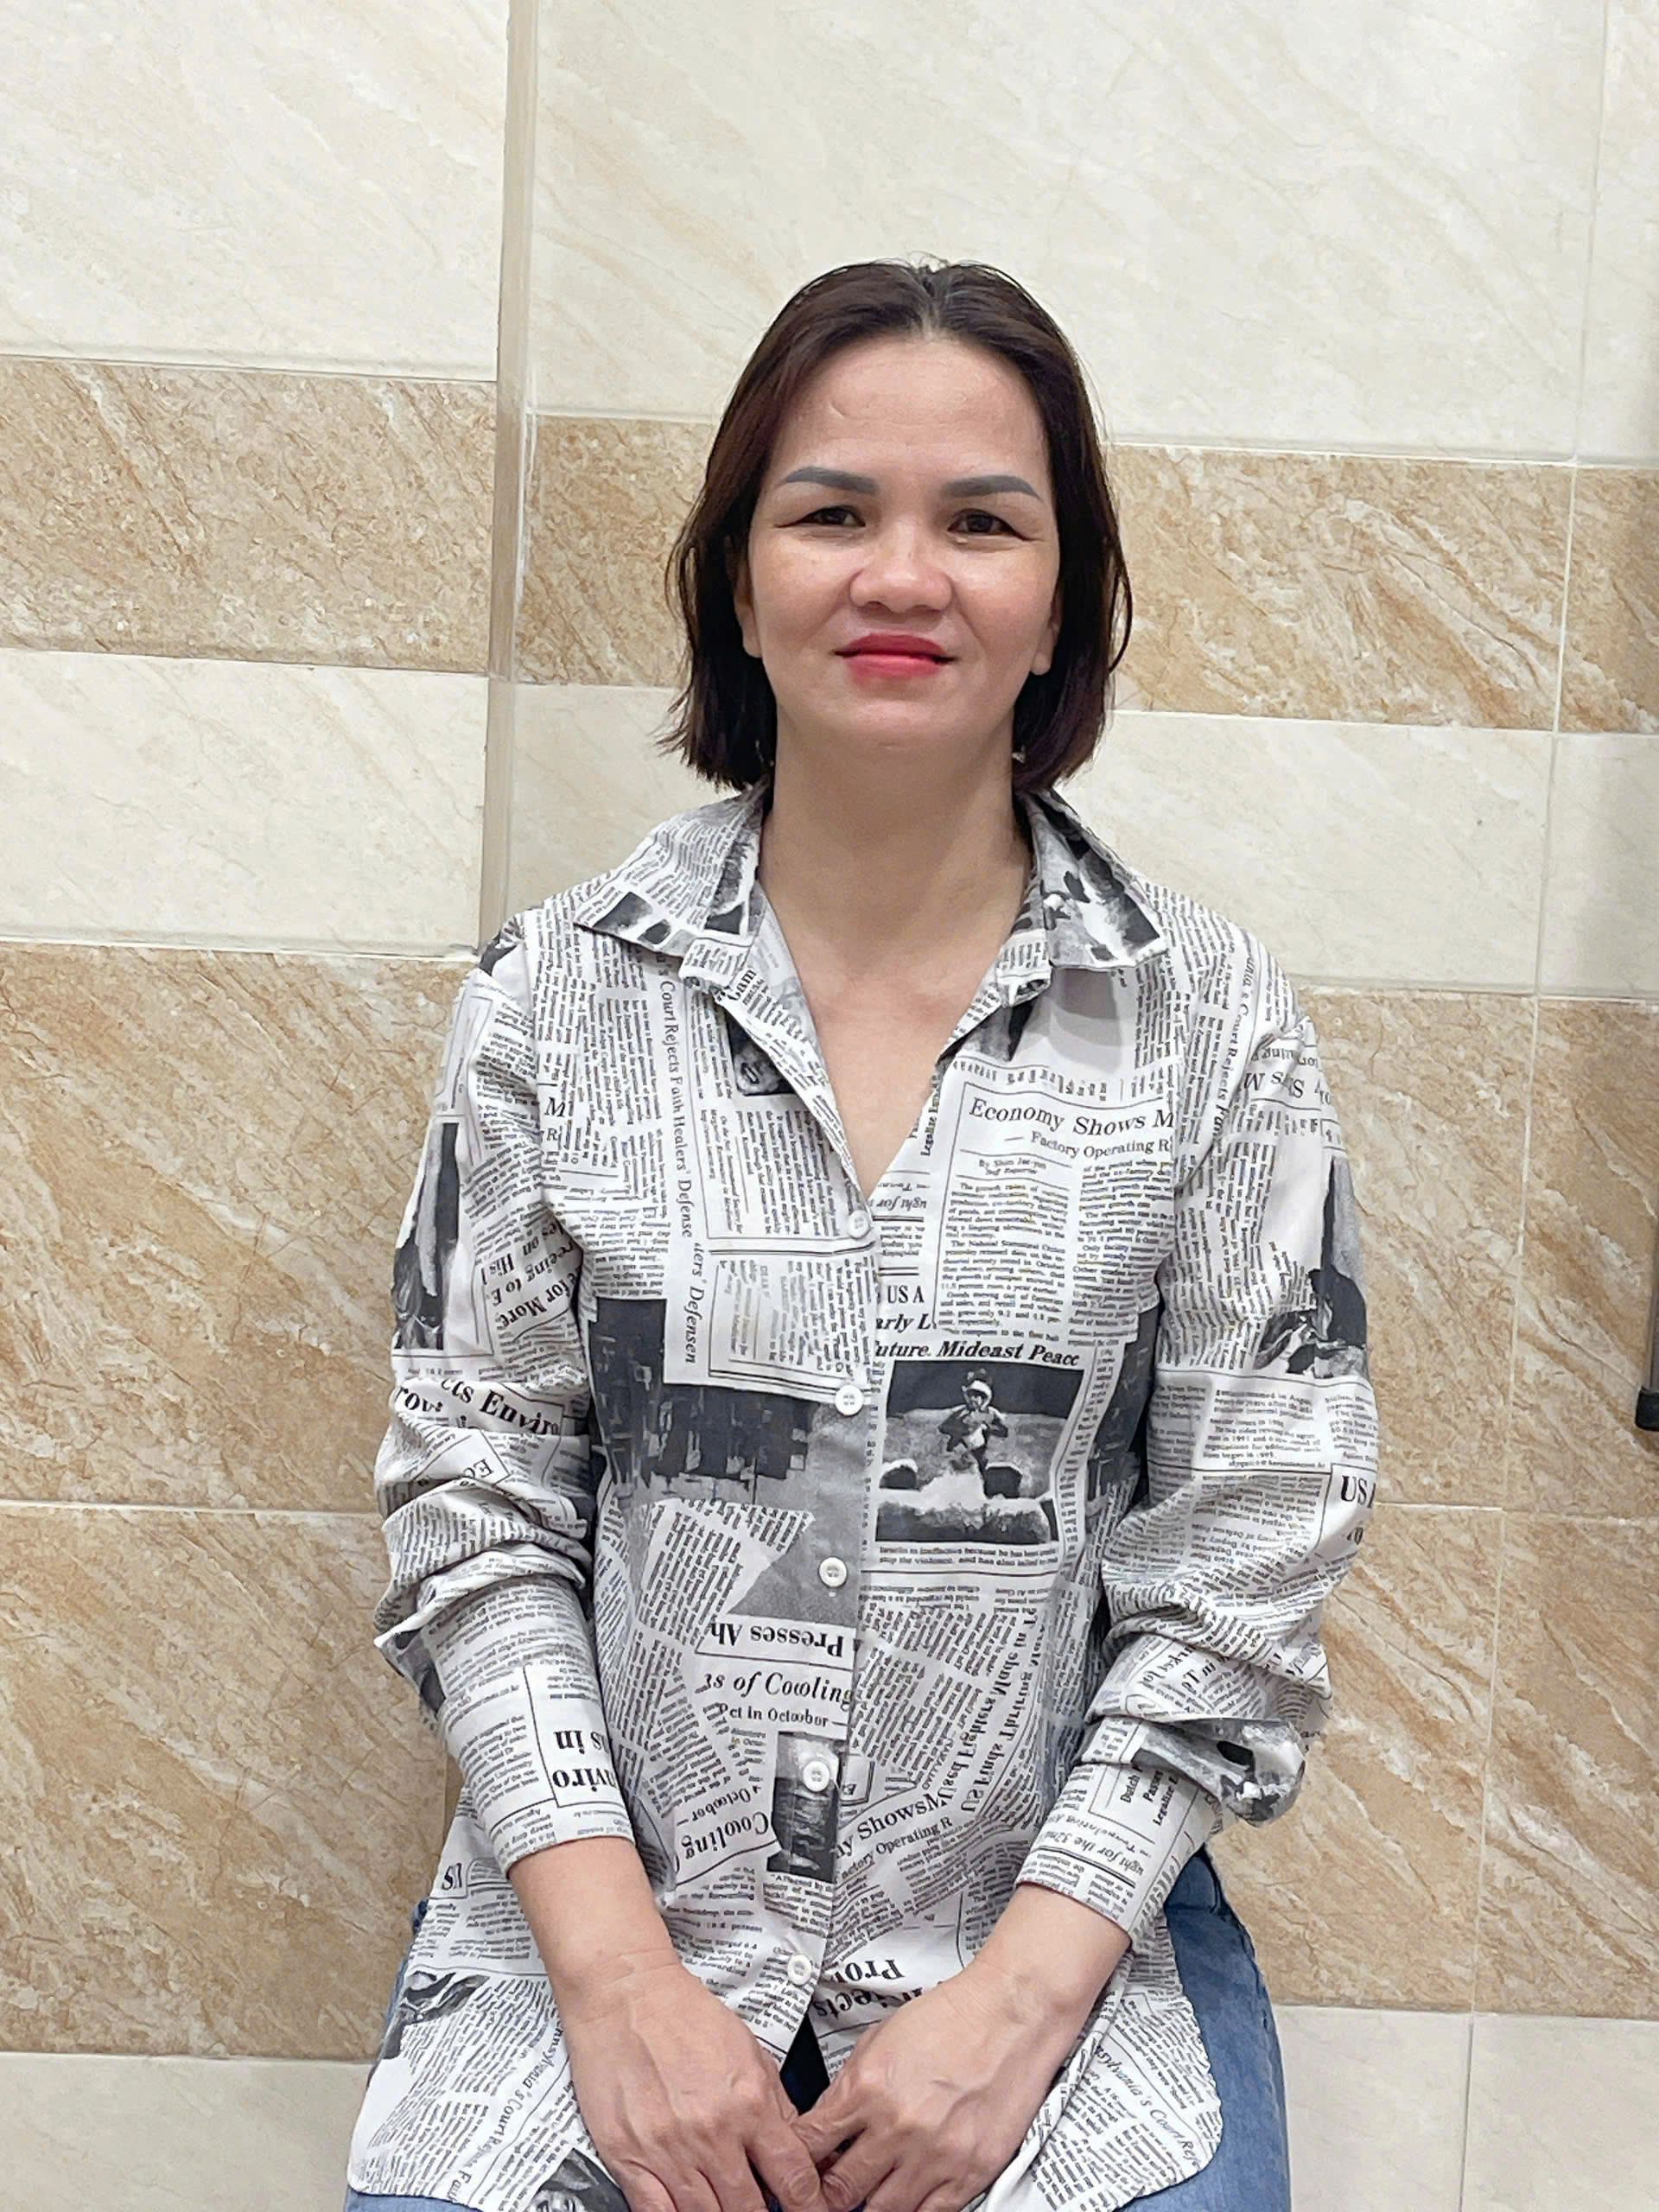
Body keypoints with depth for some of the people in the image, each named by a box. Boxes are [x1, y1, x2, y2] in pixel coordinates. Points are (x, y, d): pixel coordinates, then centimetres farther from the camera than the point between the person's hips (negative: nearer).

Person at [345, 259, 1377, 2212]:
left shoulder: (1218, 1025, -3)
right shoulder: (554, 1002, -2)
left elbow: (1244, 1564, -3)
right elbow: (475, 1502, -2)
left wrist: (1023, 1990, -11)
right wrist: (618, 1976, -10)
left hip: (1063, 1932, 0)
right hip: (598, 1923, 1)